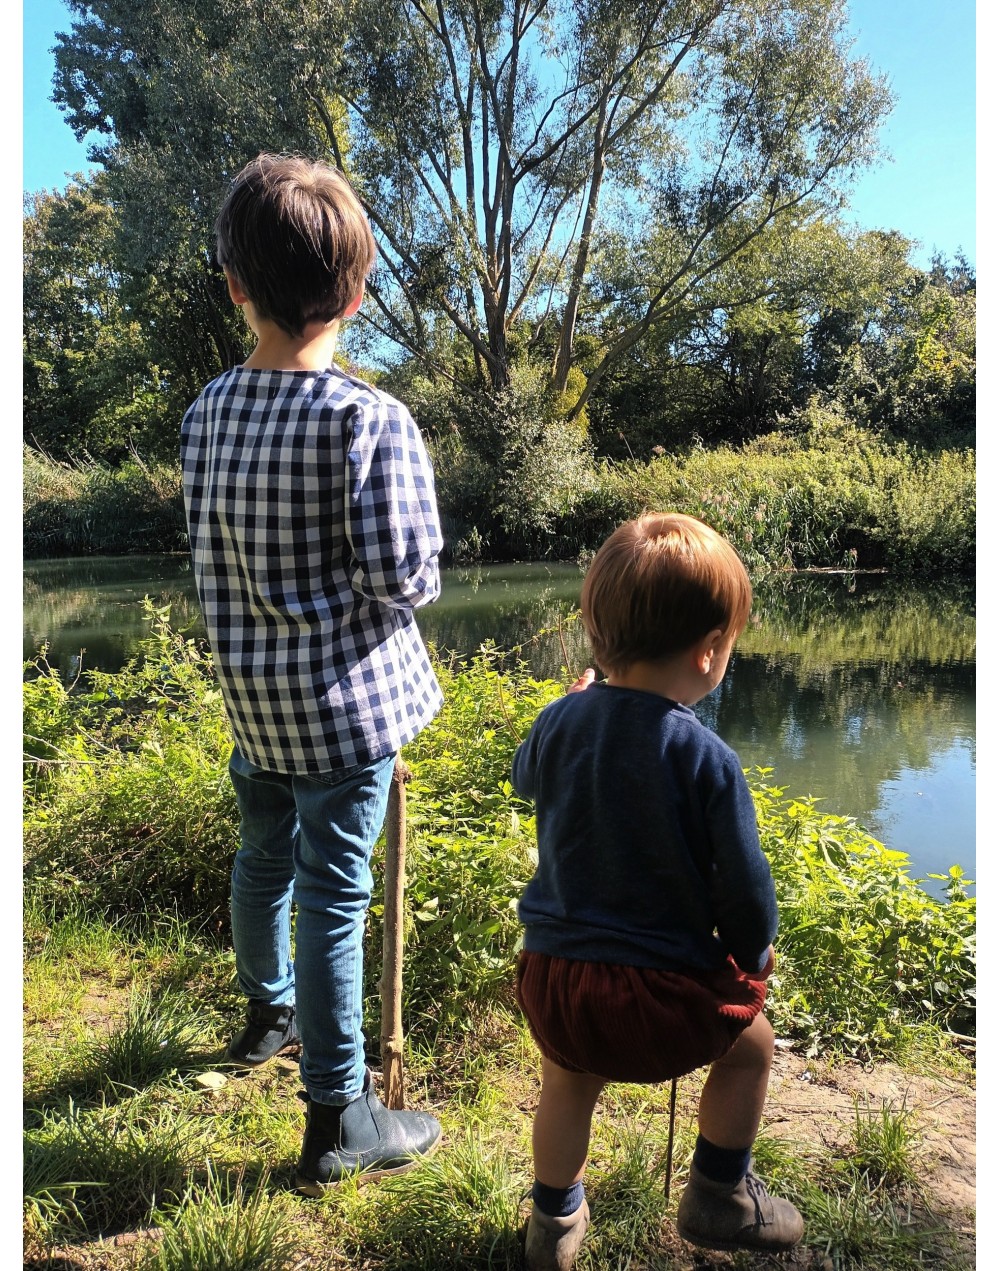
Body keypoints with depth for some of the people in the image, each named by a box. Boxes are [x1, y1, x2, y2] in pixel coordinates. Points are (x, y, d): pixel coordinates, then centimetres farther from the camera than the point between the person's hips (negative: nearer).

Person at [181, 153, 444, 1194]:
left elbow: (208, 552, 7)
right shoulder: (369, 420, -18)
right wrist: (413, 574, 0)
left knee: (265, 857, 25)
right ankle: (337, 1122, 18)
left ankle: (268, 1012, 50)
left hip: (248, 691, 6)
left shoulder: (206, 412, 1)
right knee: (333, 894, 3)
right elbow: (403, 577, -21)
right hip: (343, 697, -6)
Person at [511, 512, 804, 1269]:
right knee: (750, 1044, 26)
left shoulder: (561, 721, -5)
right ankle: (720, 1197, 40)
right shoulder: (706, 759, -18)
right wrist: (753, 956, 11)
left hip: (552, 978, 4)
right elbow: (744, 886, -11)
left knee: (569, 1075, 33)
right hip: (661, 990, -4)